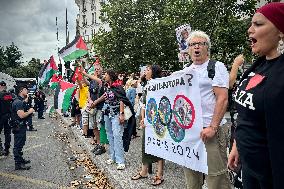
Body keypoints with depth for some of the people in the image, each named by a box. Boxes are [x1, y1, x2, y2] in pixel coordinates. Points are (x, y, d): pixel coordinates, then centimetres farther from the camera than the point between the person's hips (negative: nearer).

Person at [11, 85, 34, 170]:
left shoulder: (21, 101, 12)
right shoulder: (18, 102, -20)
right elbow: (21, 115, -29)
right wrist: (29, 111, -15)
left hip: (21, 126, 11)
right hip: (18, 127, -11)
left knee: (20, 144, 20)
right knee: (18, 145, -3)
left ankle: (20, 159, 33)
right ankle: (18, 164, 3)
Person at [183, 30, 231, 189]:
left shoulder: (216, 67, -2)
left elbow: (222, 99, -11)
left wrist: (213, 127, -17)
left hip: (209, 129, -6)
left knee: (216, 176, 0)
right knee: (190, 172, 14)